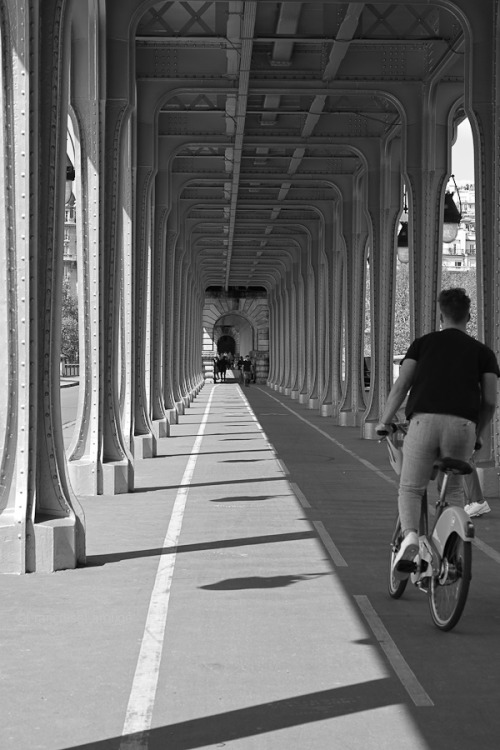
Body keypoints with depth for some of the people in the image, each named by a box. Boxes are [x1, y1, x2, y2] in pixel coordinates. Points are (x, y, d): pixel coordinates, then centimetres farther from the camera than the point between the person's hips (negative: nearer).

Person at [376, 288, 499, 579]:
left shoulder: (423, 343, 17)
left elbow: (401, 385, 7)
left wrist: (384, 422, 16)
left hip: (424, 421, -1)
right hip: (463, 425, 1)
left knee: (411, 489, 10)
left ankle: (411, 535, -18)